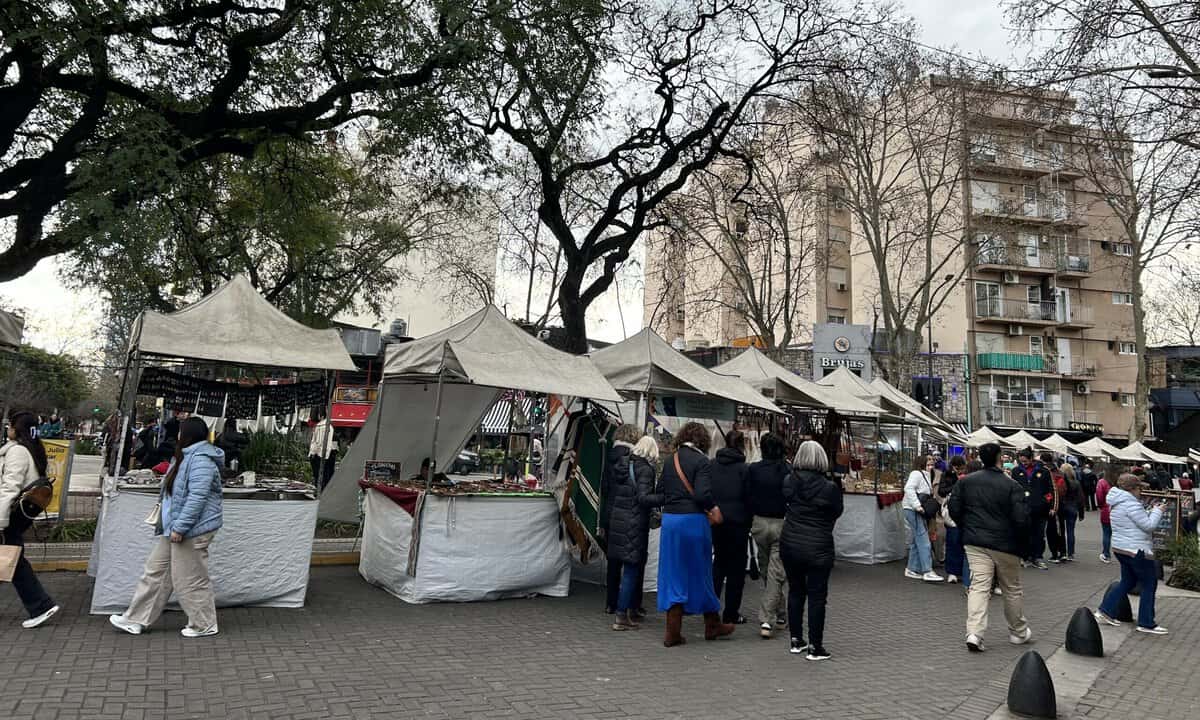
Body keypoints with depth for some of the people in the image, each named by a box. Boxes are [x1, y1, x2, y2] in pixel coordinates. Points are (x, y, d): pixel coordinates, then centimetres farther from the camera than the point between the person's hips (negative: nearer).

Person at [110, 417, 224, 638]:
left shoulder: (201, 460, -21)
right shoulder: (187, 456, 15)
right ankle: (136, 620, 27)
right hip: (175, 528, 11)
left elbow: (197, 498, -27)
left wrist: (179, 527, -26)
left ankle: (205, 625, 14)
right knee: (156, 571, 16)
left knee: (190, 579, 0)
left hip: (192, 530, -11)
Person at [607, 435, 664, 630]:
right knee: (632, 568, -1)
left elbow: (612, 493, 14)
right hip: (635, 524, -8)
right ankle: (621, 616, 0)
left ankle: (632, 608, 30)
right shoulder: (645, 469, -13)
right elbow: (643, 498, -23)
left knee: (634, 566, 20)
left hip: (617, 520, 8)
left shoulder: (622, 465, 10)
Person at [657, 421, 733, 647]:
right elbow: (702, 493, -19)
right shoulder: (701, 461, -9)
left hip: (669, 519, 5)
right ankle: (712, 624, 28)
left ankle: (673, 632, 12)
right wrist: (714, 509, -3)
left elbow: (662, 493, 9)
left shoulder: (669, 462, 10)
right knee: (700, 572, 10)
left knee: (672, 574, 9)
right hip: (694, 520, -5)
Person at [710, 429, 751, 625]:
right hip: (737, 522, -4)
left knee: (719, 560, 21)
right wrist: (749, 523, 3)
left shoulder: (712, 465, 0)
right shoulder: (744, 469, -11)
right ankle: (731, 614, 13)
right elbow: (749, 498, -7)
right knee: (736, 567, 8)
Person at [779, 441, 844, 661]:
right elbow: (837, 512, 0)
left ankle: (796, 640, 24)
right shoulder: (830, 487, -13)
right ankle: (815, 647, 9)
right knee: (817, 595, 5)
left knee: (795, 591, 16)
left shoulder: (789, 482, -4)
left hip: (790, 544, 4)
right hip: (818, 548, -3)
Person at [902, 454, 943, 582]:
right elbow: (908, 489, -23)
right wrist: (917, 505, -26)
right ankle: (927, 572, -9)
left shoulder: (926, 476, 20)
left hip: (918, 511, 10)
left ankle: (911, 569, 19)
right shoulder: (916, 473, -11)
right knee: (923, 540, -10)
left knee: (916, 541, 12)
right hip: (913, 510, -10)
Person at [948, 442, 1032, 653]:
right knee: (1012, 589, 16)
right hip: (1005, 545, -2)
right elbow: (1021, 519, -14)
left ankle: (974, 633, -14)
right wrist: (1022, 544, 2)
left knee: (979, 586, -1)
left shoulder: (965, 481, 0)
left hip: (975, 543, 2)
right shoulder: (1013, 486, -11)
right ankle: (1019, 632, 32)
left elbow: (954, 509, 2)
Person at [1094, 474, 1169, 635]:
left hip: (1120, 549, 10)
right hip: (1137, 551, -10)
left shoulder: (1117, 504, 13)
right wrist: (1157, 511, -4)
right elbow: (1149, 525, -18)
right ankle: (1146, 623, 10)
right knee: (1149, 585, 3)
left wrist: (1151, 511, 13)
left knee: (1127, 582, 19)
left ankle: (1105, 611, 17)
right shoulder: (1131, 504, -20)